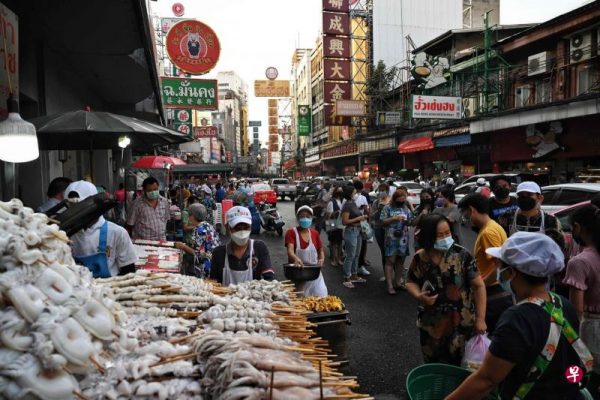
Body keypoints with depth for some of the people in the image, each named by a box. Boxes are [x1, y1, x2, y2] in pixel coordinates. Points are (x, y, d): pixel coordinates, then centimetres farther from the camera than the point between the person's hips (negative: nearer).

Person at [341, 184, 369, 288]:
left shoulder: (354, 203, 12)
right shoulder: (347, 205, -15)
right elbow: (345, 221, -20)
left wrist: (362, 216, 7)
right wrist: (358, 218, -18)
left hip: (358, 230, 9)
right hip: (351, 231, -9)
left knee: (356, 255, 15)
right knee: (350, 256, -4)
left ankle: (354, 276, 26)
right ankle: (346, 279, 3)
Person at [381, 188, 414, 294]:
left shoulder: (406, 208, 13)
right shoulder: (388, 208, -2)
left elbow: (411, 221, 16)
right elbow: (383, 222, -6)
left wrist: (407, 221, -7)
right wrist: (394, 218, -17)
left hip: (403, 238, 5)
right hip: (391, 238, -5)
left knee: (400, 261, 11)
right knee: (390, 261, -5)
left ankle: (398, 282, 24)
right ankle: (390, 285, -4)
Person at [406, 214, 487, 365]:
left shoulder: (461, 254, -14)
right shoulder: (420, 258, -8)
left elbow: (478, 285, -10)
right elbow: (411, 282, 8)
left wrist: (480, 318, -12)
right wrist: (419, 296, -14)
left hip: (460, 324, -2)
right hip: (431, 324, 3)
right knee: (431, 364, 20)